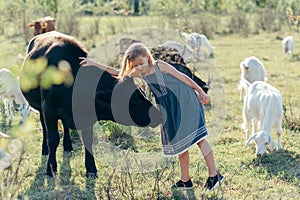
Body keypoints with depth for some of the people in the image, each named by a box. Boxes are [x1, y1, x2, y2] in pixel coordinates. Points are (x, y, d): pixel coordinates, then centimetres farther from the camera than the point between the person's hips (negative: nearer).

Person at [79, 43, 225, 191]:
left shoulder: (160, 66, -10)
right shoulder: (140, 74, 7)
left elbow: (183, 77, -5)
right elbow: (116, 72, 14)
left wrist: (201, 92, -2)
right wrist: (94, 64, 13)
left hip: (186, 102, -7)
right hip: (171, 111, 7)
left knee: (198, 137, -10)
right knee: (179, 141, 10)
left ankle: (214, 175, -9)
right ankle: (185, 180, 18)